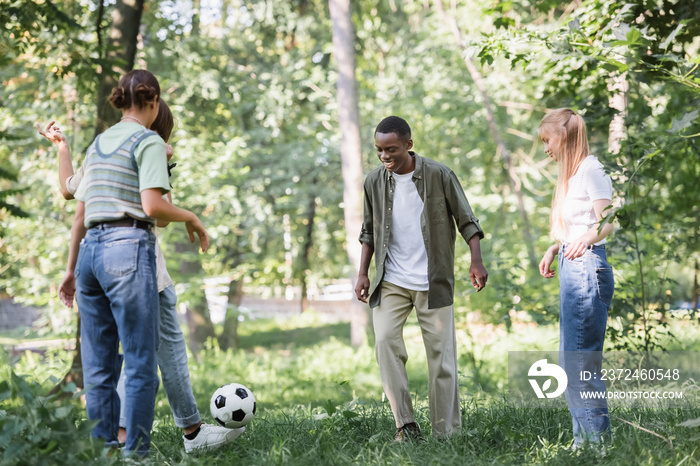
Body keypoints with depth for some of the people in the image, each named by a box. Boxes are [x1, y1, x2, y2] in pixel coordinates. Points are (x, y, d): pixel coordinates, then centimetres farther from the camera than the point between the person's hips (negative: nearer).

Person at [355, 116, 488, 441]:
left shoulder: (440, 176, -5)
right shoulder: (374, 182, 4)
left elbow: (466, 221, -1)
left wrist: (476, 261, -13)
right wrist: (363, 273, 7)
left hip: (434, 283, -2)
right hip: (391, 283, 2)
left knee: (442, 355, -2)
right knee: (385, 341, -18)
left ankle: (447, 433, 6)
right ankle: (405, 424, -14)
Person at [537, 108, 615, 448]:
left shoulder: (591, 170, -11)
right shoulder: (572, 173, 20)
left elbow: (607, 221, -21)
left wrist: (585, 239, -36)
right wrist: (555, 248, 20)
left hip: (588, 267, -11)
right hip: (572, 268, 11)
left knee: (581, 362, -10)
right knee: (569, 362, 11)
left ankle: (599, 440, -6)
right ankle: (582, 440, 16)